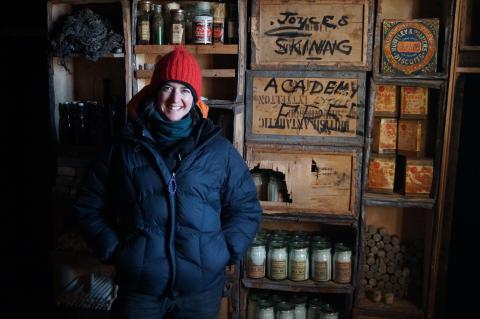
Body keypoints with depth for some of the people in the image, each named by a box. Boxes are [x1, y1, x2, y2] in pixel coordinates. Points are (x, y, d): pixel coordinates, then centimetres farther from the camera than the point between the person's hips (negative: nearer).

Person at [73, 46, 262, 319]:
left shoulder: (220, 150, 1)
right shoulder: (125, 148, 2)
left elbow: (246, 208, 7)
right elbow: (89, 205, 9)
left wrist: (225, 250, -5)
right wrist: (113, 249, -1)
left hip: (202, 287, 1)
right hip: (138, 287, 0)